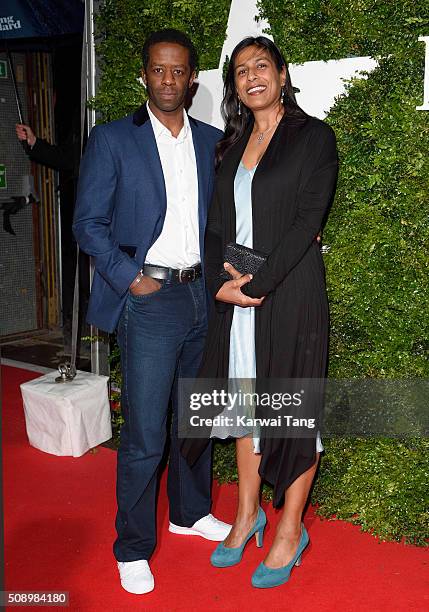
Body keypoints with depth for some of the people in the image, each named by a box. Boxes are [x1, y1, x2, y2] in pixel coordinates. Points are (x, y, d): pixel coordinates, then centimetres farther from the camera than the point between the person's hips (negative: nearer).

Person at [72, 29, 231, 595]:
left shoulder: (212, 141, 11)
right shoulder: (112, 139, -1)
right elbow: (89, 222, -4)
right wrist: (129, 278, -13)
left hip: (204, 296, 5)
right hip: (150, 300, -5)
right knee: (144, 435, -3)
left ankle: (191, 512, 38)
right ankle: (133, 548, 15)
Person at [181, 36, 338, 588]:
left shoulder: (314, 137, -2)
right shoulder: (232, 143, 15)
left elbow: (308, 219, -11)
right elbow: (216, 221, 10)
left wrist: (259, 284, -17)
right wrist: (221, 282, -7)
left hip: (289, 291, -5)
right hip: (234, 294, 5)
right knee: (246, 401, 13)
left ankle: (290, 529, 19)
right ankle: (248, 516, 29)